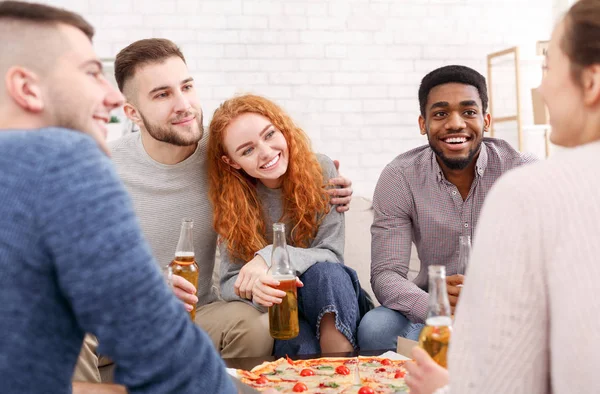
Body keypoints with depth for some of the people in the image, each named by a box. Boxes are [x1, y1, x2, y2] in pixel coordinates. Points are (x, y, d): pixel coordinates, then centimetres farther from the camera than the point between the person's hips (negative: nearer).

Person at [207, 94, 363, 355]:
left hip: (330, 294, 2)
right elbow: (230, 282, -7)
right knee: (304, 352, -35)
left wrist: (269, 257, -28)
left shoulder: (321, 171, -8)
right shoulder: (232, 198, -7)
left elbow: (332, 255, -12)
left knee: (324, 271, -33)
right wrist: (253, 288, -32)